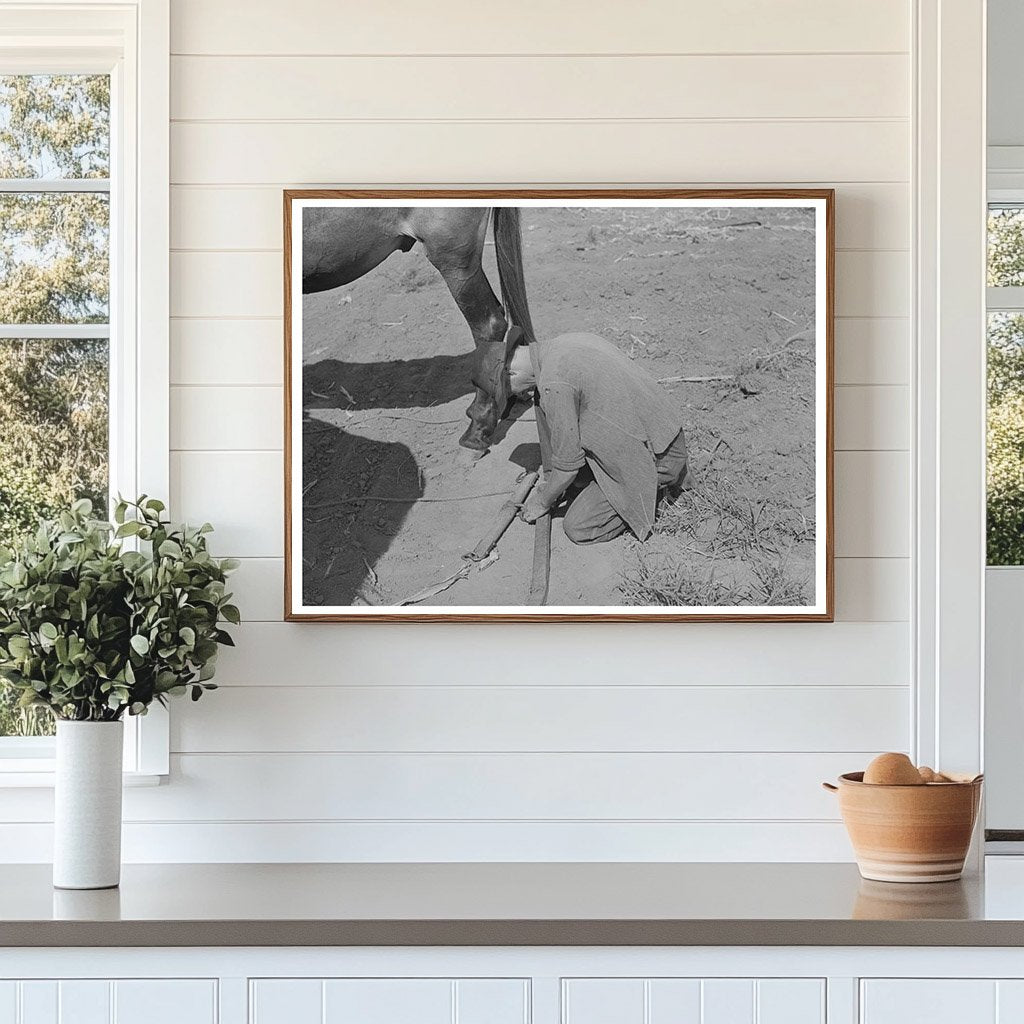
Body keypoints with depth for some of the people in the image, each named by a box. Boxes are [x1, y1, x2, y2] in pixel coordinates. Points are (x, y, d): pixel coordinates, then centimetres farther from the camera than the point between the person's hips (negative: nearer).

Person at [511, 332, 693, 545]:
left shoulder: (554, 383, -22)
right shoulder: (564, 343, 8)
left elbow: (567, 464, -14)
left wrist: (542, 503, 5)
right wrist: (551, 485, 27)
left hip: (651, 459, -9)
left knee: (577, 529, -6)